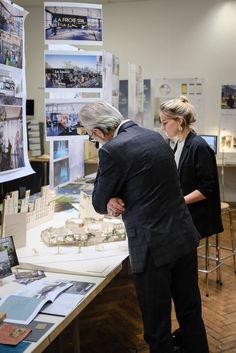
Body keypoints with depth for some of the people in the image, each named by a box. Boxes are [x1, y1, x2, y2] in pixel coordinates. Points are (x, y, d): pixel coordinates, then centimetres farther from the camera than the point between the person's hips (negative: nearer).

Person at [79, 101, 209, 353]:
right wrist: (116, 198, -2)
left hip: (153, 247, -8)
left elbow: (99, 203, -5)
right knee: (191, 313, 22)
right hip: (185, 237, 8)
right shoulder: (155, 136, 8)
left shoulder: (112, 150, -16)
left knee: (157, 325, 10)